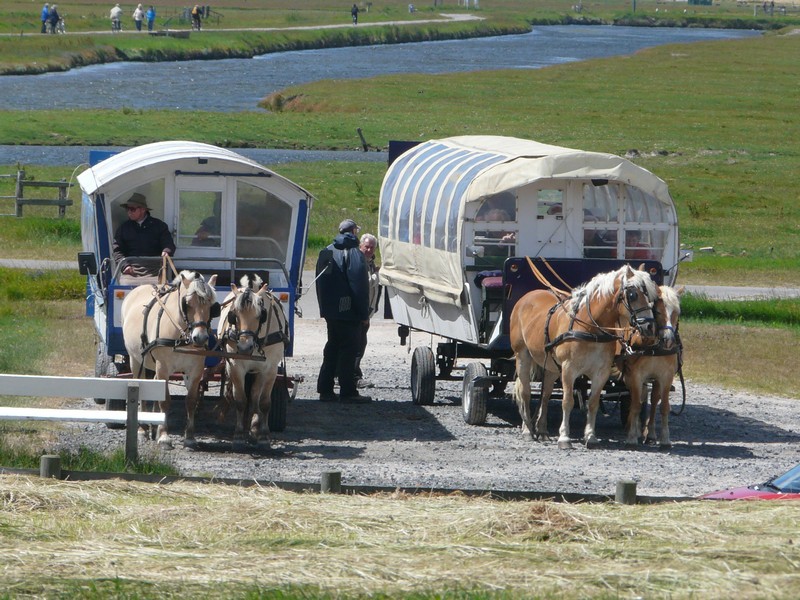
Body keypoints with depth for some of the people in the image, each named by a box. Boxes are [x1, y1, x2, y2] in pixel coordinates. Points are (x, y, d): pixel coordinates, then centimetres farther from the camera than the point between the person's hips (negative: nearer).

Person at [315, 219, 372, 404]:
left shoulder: (326, 253, 11)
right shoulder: (354, 254, -12)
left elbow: (320, 282, 17)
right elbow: (360, 284, -15)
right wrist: (363, 312, -11)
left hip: (330, 310, 7)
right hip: (348, 312, -7)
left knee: (332, 348, 14)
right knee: (348, 349, -4)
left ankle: (325, 390, 14)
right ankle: (348, 392, -6)